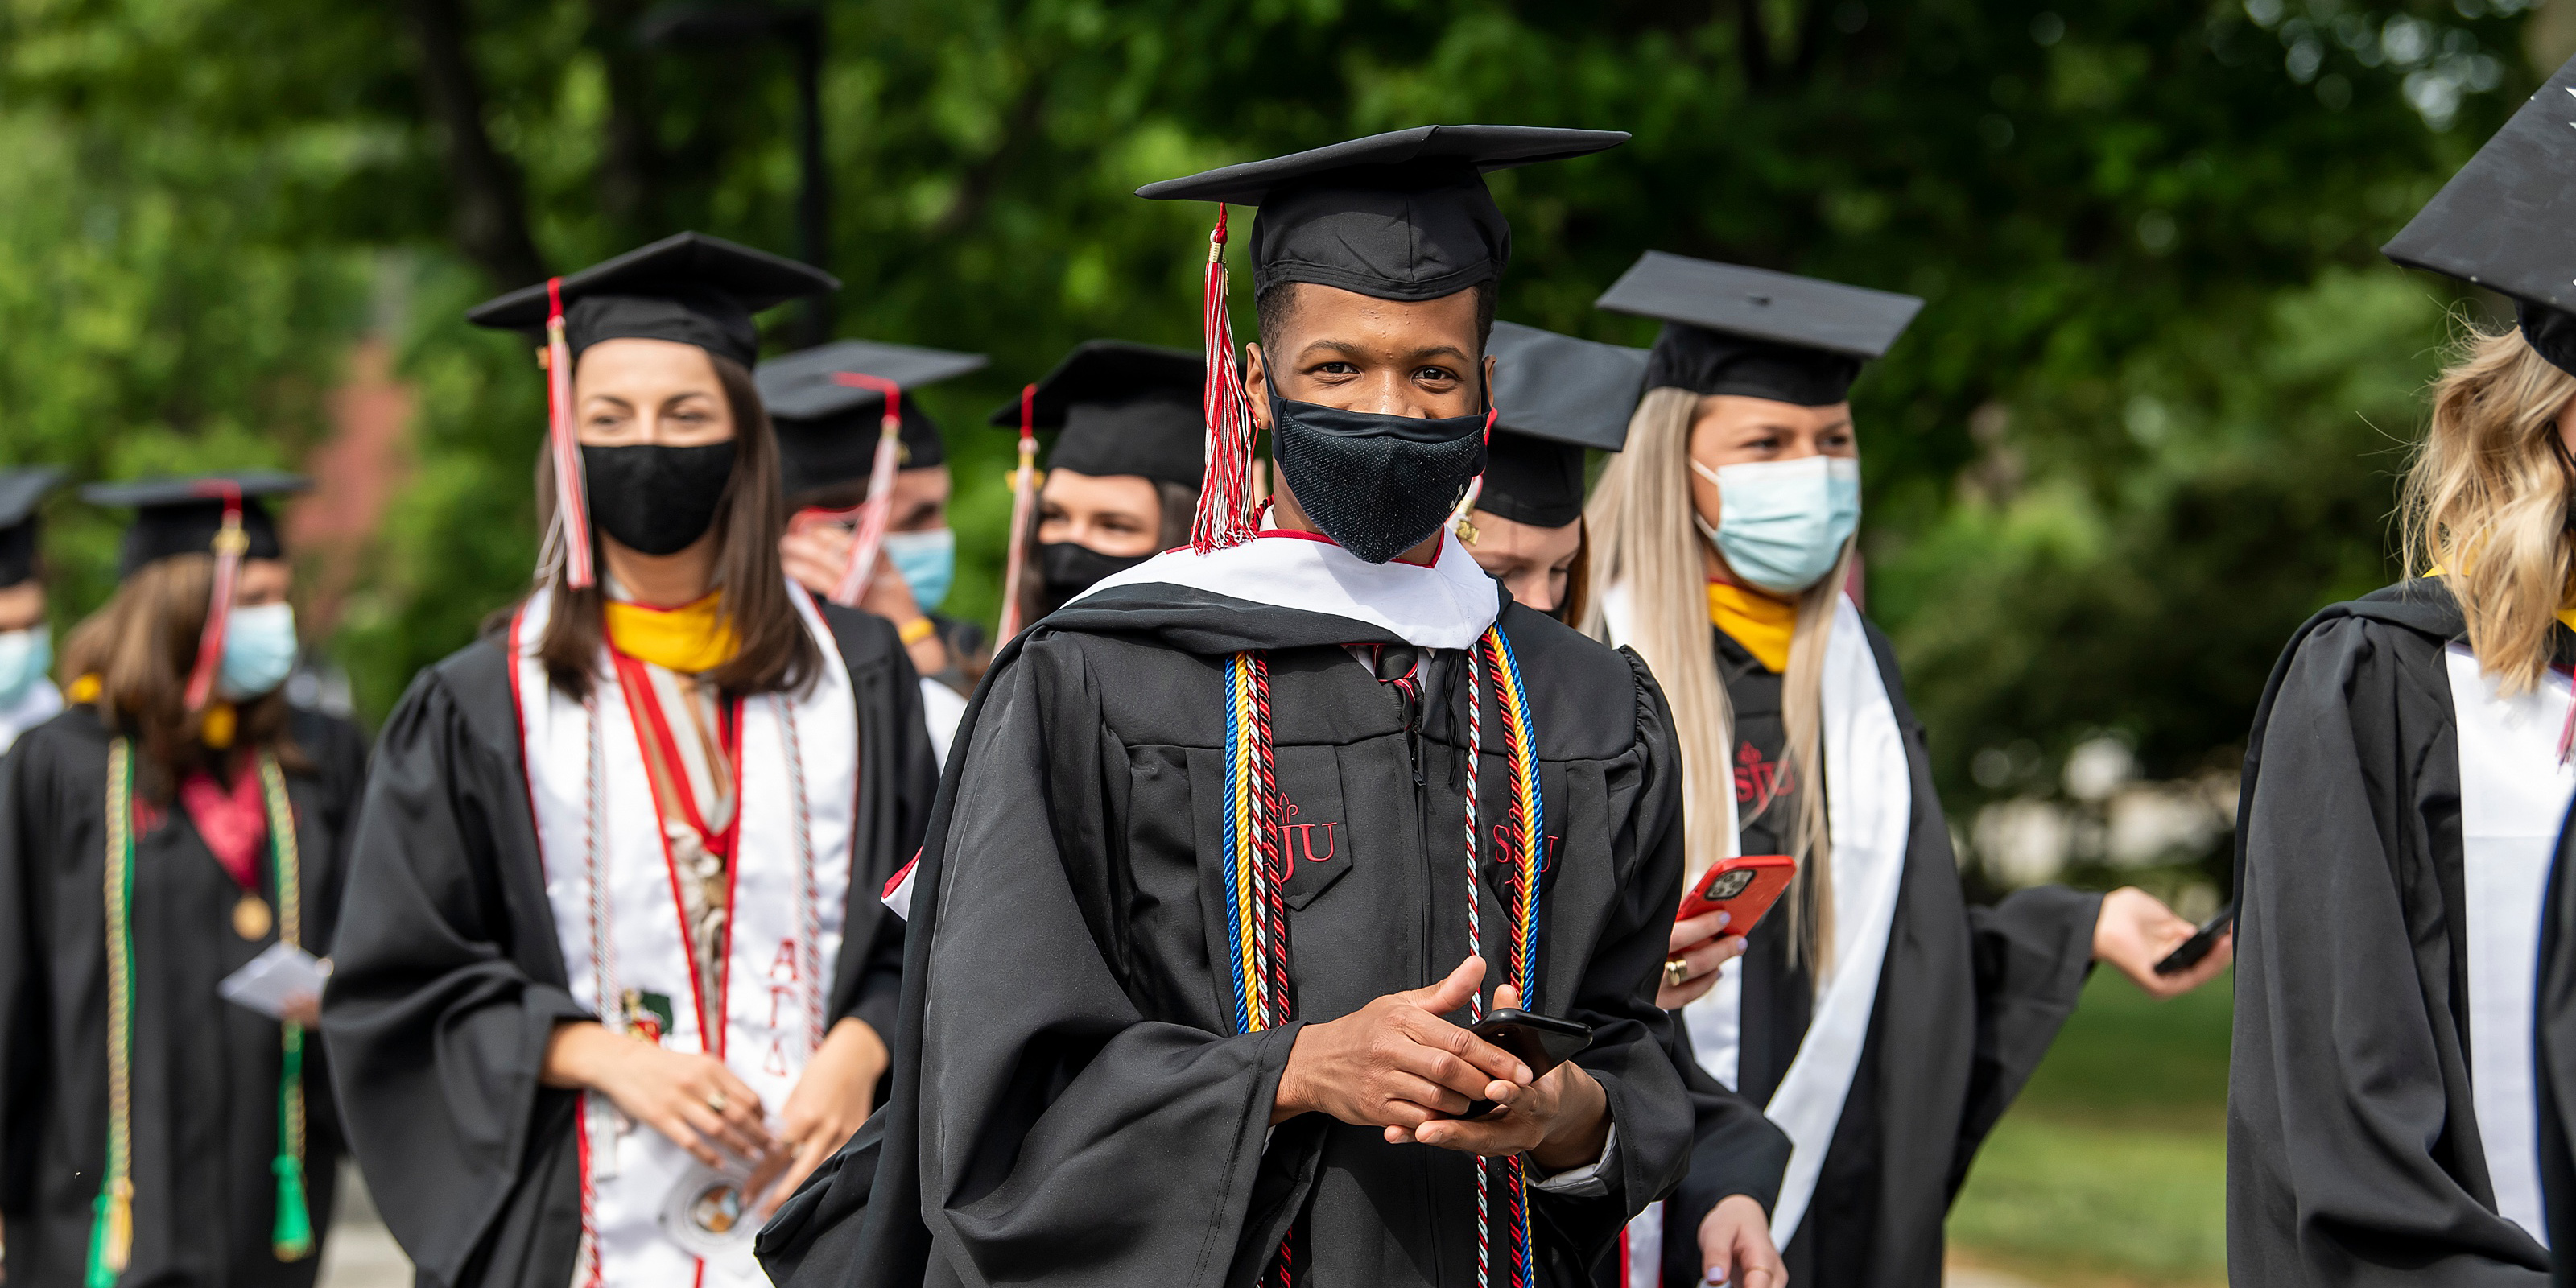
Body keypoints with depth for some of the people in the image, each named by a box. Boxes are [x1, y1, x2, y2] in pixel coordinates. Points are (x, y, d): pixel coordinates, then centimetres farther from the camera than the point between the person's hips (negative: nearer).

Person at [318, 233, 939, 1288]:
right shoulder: (482, 710, 5)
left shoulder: (858, 677, 11)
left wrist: (857, 1052, -9)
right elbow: (399, 983, 3)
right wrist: (606, 1058, -10)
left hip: (821, 1201, 1)